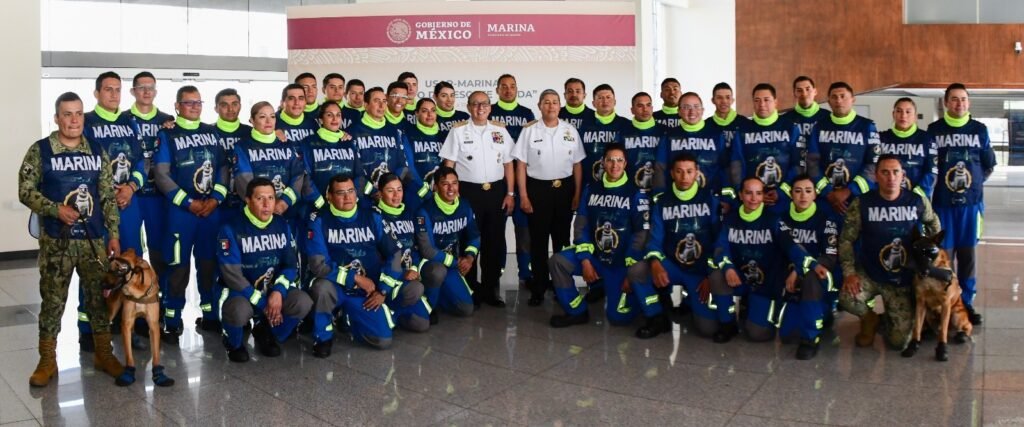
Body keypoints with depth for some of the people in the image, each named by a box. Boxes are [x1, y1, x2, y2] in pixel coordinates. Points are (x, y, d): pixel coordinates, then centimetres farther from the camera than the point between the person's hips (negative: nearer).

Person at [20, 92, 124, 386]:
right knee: (53, 300, 4)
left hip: (94, 239, 3)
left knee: (98, 296, 8)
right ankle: (47, 360, 16)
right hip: (56, 240, -2)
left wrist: (113, 234, 4)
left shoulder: (97, 153, 7)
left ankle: (103, 354, 21)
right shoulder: (40, 151, -2)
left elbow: (108, 196, 8)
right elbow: (25, 191, -2)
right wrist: (56, 209, -17)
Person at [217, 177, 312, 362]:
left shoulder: (282, 226, 0)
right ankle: (234, 343, 2)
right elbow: (232, 275, -18)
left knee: (302, 303, -23)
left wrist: (278, 292, -21)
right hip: (240, 291, -4)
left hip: (273, 289, 4)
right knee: (239, 311, -38)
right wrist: (263, 304, -21)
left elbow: (291, 264, 0)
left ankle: (265, 333, 10)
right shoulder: (231, 229, -15)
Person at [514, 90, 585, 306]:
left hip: (565, 188, 2)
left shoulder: (570, 131, 4)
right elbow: (521, 165, -2)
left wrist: (577, 194, 2)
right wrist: (523, 196, -7)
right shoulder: (529, 131, -2)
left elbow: (577, 165, 6)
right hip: (538, 188, -2)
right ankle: (538, 289, 14)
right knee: (538, 241, 4)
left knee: (562, 239, 11)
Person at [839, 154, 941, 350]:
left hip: (904, 280, 1)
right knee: (847, 299, -34)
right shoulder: (861, 204, -12)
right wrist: (849, 272, -17)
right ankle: (869, 318, 5)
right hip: (869, 274, -1)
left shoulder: (918, 201, -8)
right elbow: (846, 239, -8)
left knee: (899, 342, -4)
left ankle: (889, 317, 35)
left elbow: (933, 223, 14)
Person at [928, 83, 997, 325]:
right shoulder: (934, 130, 1)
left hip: (971, 202, 2)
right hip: (942, 202, -2)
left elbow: (989, 165, 12)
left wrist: (974, 182, 1)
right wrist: (940, 182, -4)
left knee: (967, 254, 7)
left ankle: (966, 302, 18)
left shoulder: (980, 130, 6)